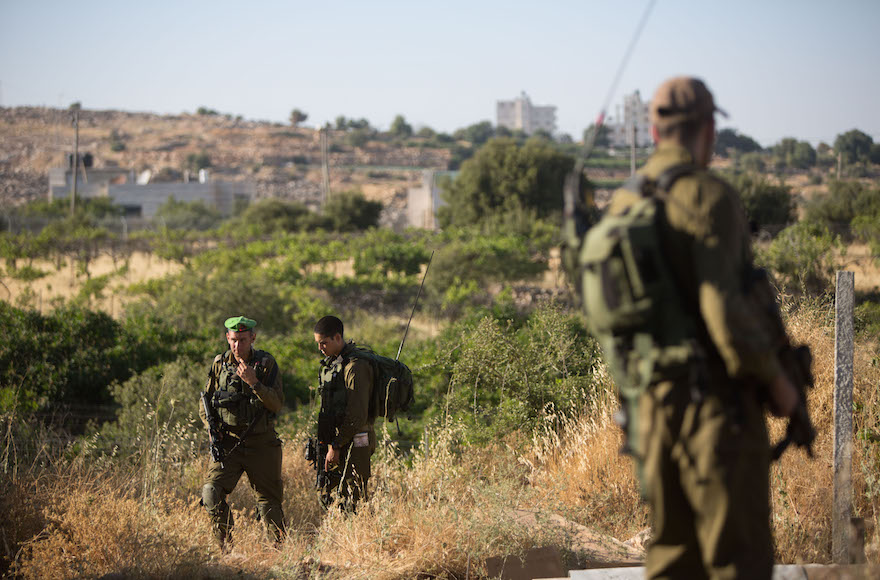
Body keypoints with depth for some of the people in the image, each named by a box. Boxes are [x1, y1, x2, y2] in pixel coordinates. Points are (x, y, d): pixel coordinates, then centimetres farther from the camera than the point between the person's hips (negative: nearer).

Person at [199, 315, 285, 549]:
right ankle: (226, 548, -8)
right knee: (211, 491, -17)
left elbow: (277, 404, -9)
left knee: (269, 500, 3)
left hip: (261, 444, -1)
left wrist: (254, 383, -21)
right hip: (228, 443, 1)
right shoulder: (219, 365, 5)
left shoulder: (266, 363, -1)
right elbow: (205, 405, 14)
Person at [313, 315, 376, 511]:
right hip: (337, 441, 9)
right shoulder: (330, 363, 14)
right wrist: (323, 440, 15)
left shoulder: (356, 366, -16)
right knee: (328, 496, 10)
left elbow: (357, 415, -20)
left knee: (354, 500, -8)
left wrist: (336, 446, -18)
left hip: (354, 442, -9)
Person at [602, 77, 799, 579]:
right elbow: (724, 308, -21)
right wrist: (777, 380, -10)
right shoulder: (709, 198, -13)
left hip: (655, 403, 7)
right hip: (717, 401, -7)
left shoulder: (622, 206, 10)